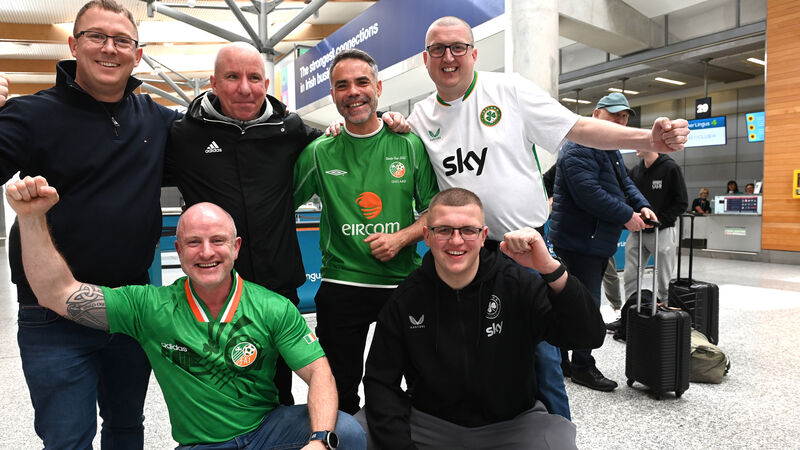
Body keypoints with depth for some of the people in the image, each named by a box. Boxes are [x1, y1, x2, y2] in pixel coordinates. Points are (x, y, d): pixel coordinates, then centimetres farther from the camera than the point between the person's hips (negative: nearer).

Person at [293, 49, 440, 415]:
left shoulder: (409, 145, 0)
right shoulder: (319, 153, 1)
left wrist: (400, 238, -12)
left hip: (403, 281, 1)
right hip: (341, 285, 0)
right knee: (339, 391, 13)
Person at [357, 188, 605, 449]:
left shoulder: (518, 284, -10)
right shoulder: (407, 299, -7)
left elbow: (590, 336, -20)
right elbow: (381, 381, -3)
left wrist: (551, 270, -35)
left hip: (513, 423, 0)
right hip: (429, 421, 1)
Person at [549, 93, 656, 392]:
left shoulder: (611, 151, 20)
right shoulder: (579, 148, -15)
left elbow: (625, 184, 21)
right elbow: (589, 193, -25)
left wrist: (642, 206, 1)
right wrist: (627, 216, -18)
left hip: (598, 241, 10)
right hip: (579, 241, -10)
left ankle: (560, 360, 26)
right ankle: (583, 367, 7)